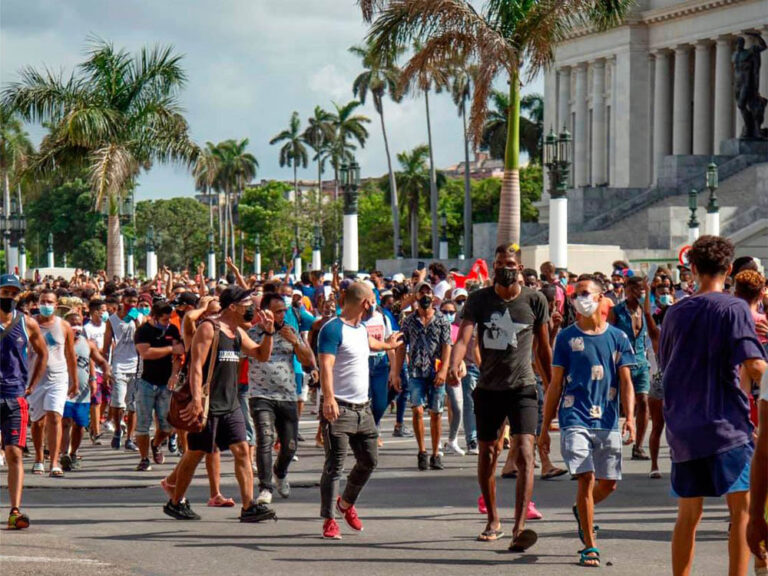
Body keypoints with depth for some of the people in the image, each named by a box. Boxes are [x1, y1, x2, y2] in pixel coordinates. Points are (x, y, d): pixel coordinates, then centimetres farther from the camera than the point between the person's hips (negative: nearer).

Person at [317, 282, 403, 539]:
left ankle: (346, 503, 34)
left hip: (363, 409, 9)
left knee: (369, 460, 12)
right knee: (335, 464, -8)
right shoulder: (333, 329, -12)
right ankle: (329, 520, -3)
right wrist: (329, 399, -36)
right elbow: (326, 365, -24)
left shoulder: (361, 329, 16)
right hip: (339, 409, -9)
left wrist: (387, 344, 63)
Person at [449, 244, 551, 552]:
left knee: (525, 452, -17)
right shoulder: (479, 300, -1)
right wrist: (454, 365, -34)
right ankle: (493, 521, 30)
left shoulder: (535, 300, -1)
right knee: (487, 454, 12)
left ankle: (520, 527, -24)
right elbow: (463, 338, -14)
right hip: (489, 387, 2)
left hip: (523, 387, -2)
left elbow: (543, 347, 8)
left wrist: (551, 388, 10)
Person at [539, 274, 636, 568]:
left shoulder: (618, 338, 6)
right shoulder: (566, 338, 3)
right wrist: (545, 427, 5)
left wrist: (629, 417, -10)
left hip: (608, 422, 2)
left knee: (609, 483, 9)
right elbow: (555, 385, 6)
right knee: (586, 478, -13)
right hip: (575, 419, -2)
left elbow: (625, 381, 5)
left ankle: (581, 510, 42)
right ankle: (589, 546, -6)